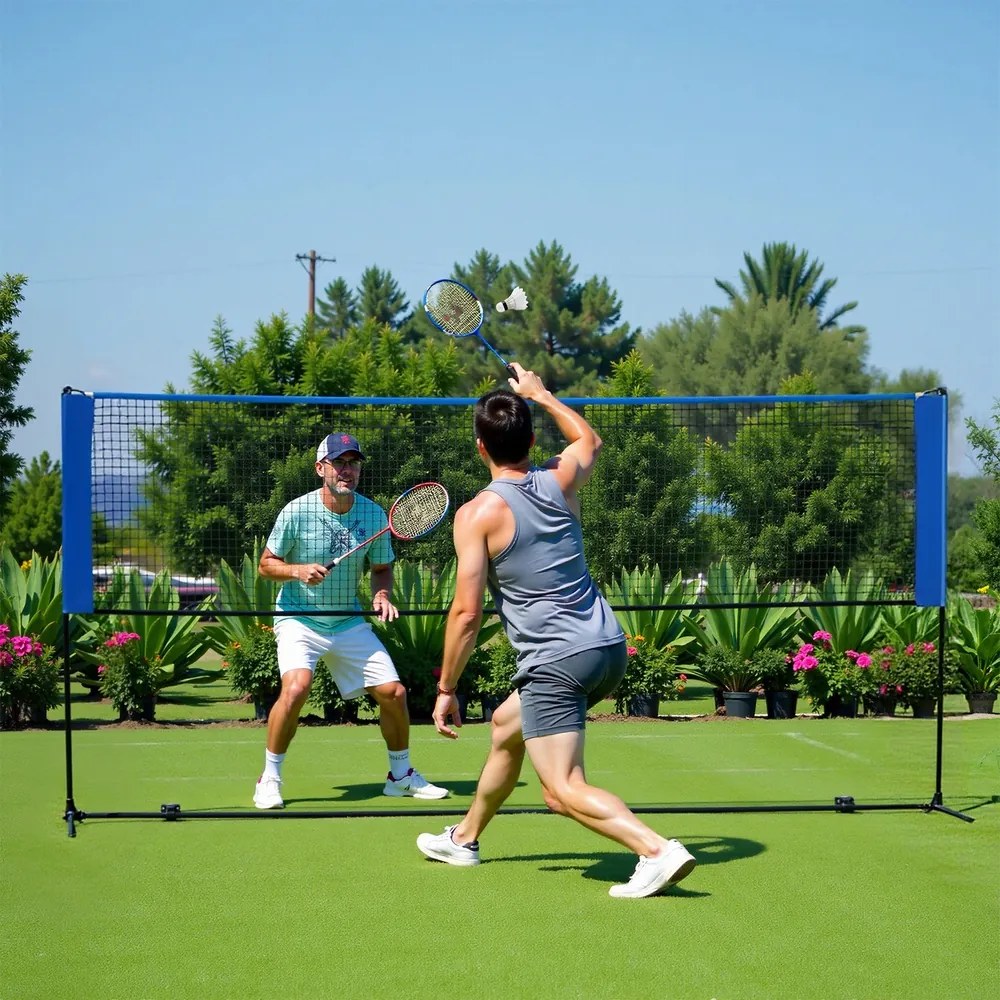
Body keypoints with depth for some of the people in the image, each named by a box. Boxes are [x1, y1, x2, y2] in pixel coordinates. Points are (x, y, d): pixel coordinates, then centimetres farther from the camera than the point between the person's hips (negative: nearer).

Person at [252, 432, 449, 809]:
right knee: (296, 686, -28)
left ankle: (402, 775, 23)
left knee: (393, 692, -2)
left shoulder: (374, 515, -4)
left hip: (349, 623, 4)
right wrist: (298, 570, -24)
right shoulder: (296, 512, -14)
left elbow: (382, 568, 9)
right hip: (299, 619, -4)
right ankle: (269, 780, -11)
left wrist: (382, 595, -12)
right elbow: (266, 564, -5)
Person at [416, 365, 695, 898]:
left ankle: (658, 851, -28)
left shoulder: (478, 514, -10)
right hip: (609, 647, 8)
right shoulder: (559, 479, 5)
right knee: (506, 726, 29)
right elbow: (589, 439, 31)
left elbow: (466, 613, -13)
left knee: (564, 791, -9)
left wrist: (446, 689, -3)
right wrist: (541, 395, 41)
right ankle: (464, 838, 44)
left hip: (555, 663, -8)